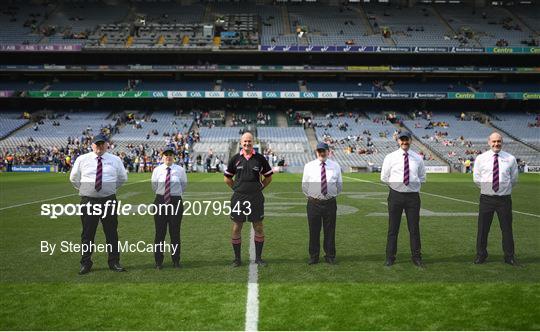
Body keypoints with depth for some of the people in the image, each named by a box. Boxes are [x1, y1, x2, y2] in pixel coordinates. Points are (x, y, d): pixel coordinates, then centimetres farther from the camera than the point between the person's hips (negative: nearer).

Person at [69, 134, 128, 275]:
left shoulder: (115, 160, 4)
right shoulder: (82, 160, 2)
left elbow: (123, 177, 16)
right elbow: (74, 178, 13)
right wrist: (84, 189, 10)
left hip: (109, 200, 1)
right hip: (88, 201, 0)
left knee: (112, 232, 6)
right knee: (87, 234, 6)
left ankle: (114, 262, 16)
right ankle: (85, 263, 17)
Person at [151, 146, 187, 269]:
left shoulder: (180, 170, -2)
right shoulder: (157, 170, 0)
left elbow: (184, 185, 11)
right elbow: (154, 186, 10)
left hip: (176, 201, 0)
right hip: (160, 201, 1)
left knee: (175, 232, 5)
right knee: (160, 232, 3)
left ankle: (176, 261, 15)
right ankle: (158, 261, 12)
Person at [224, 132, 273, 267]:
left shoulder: (260, 158, 2)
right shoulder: (235, 158, 3)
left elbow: (268, 177, 12)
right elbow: (227, 178, 14)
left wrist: (259, 188, 6)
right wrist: (237, 189, 8)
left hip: (256, 198, 0)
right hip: (238, 198, 0)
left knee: (258, 227, 4)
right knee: (236, 228, 4)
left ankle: (258, 257, 16)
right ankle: (237, 258, 15)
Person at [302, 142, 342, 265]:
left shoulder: (335, 166, 4)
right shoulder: (309, 166, 1)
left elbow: (339, 185, 14)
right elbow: (304, 185, 9)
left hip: (330, 203, 1)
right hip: (314, 203, 0)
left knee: (330, 231, 8)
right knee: (314, 231, 6)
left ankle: (330, 256, 21)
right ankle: (313, 256, 19)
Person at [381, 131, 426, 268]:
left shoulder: (418, 158, 5)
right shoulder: (390, 157, 0)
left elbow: (422, 177, 17)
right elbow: (384, 177, 7)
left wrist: (414, 186, 7)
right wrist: (395, 185, 4)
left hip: (413, 196, 1)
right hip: (396, 195, -1)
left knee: (414, 228, 7)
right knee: (393, 228, 5)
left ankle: (416, 257, 18)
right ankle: (390, 258, 14)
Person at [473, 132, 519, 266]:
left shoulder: (510, 159, -1)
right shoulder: (481, 158, 0)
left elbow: (514, 179, 10)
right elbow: (476, 178, 8)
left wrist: (505, 188, 10)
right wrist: (486, 188, 7)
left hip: (504, 198, 0)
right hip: (486, 198, 0)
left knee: (507, 228, 7)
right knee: (483, 228, 6)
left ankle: (509, 257, 19)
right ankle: (480, 255, 20)